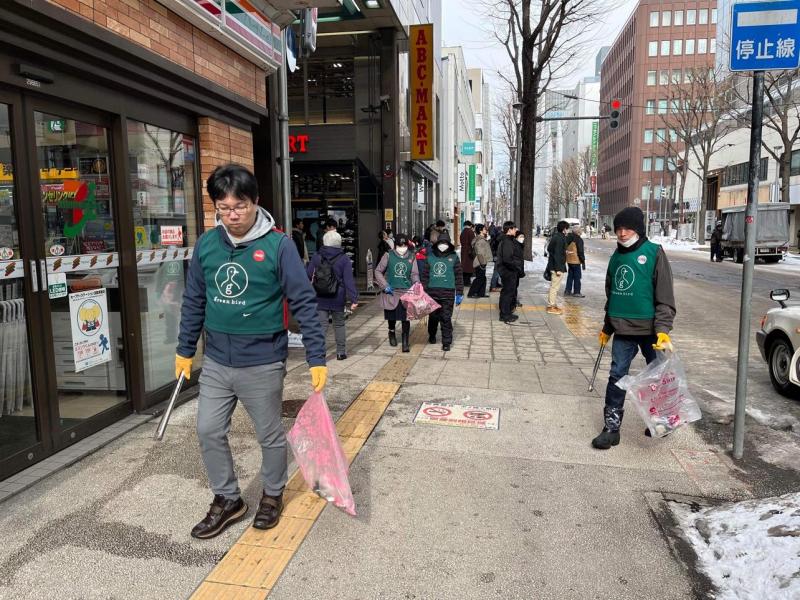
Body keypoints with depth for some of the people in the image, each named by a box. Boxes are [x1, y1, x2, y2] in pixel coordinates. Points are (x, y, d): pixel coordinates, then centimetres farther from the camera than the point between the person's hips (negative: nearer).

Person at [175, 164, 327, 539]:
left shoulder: (278, 245, -13)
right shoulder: (206, 244, 1)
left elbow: (304, 303, -12)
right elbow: (194, 301, 11)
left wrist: (317, 358, -14)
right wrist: (185, 349, 15)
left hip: (262, 364, -4)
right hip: (216, 362, 5)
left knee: (270, 436, 12)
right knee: (208, 432, 10)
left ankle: (272, 495, 37)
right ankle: (227, 500, 32)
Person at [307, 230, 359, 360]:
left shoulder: (316, 258, -1)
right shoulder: (344, 259, -7)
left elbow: (307, 276, 5)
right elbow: (349, 280, -11)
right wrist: (353, 299, -10)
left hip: (320, 299, 1)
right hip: (338, 299, -1)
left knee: (321, 325, 3)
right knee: (339, 324, 14)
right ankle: (341, 351, 20)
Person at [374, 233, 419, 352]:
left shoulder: (411, 257, 3)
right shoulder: (388, 256, -3)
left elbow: (414, 274, 5)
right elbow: (378, 271, 2)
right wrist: (385, 286, -8)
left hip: (406, 292, 0)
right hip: (391, 292, 0)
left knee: (405, 318, -4)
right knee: (392, 316, 15)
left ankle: (405, 342, 6)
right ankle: (392, 333, 45)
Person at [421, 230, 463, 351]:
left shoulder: (454, 257, 1)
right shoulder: (430, 257, 5)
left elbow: (458, 276, 2)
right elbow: (424, 275, 8)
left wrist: (459, 293, 0)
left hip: (448, 293, -2)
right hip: (432, 292, 2)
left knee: (446, 318, -2)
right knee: (433, 316, 14)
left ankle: (446, 342, 7)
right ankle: (432, 336, 37)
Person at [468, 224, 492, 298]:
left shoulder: (483, 239, 16)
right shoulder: (480, 240, -17)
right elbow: (479, 253, -22)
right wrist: (482, 263, -22)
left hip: (482, 262, 10)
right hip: (480, 263, -10)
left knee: (483, 278, 13)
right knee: (479, 278, -6)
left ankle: (481, 293, 19)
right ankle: (471, 293, -2)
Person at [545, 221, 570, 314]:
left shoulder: (555, 236, 12)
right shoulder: (560, 238, -18)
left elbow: (549, 249, 22)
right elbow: (557, 254, -22)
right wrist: (558, 269, -23)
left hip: (552, 265, 10)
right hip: (557, 266, -10)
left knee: (554, 286, 17)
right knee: (555, 287, -4)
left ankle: (552, 305, 25)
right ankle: (552, 307, 2)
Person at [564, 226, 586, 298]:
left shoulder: (568, 238, 8)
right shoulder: (579, 239, -14)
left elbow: (565, 249, 15)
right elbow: (580, 252, -15)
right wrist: (583, 262, -10)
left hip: (569, 260, 7)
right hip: (576, 261, -7)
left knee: (570, 276, 16)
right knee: (577, 276, 0)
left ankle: (567, 291, 19)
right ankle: (576, 292, 3)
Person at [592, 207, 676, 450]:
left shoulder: (654, 253, -7)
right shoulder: (616, 257, 10)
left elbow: (665, 297, -12)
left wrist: (663, 330, -20)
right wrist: (607, 328, 22)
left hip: (650, 329, -4)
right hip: (623, 330, 4)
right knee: (617, 376, 1)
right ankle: (612, 427, 7)